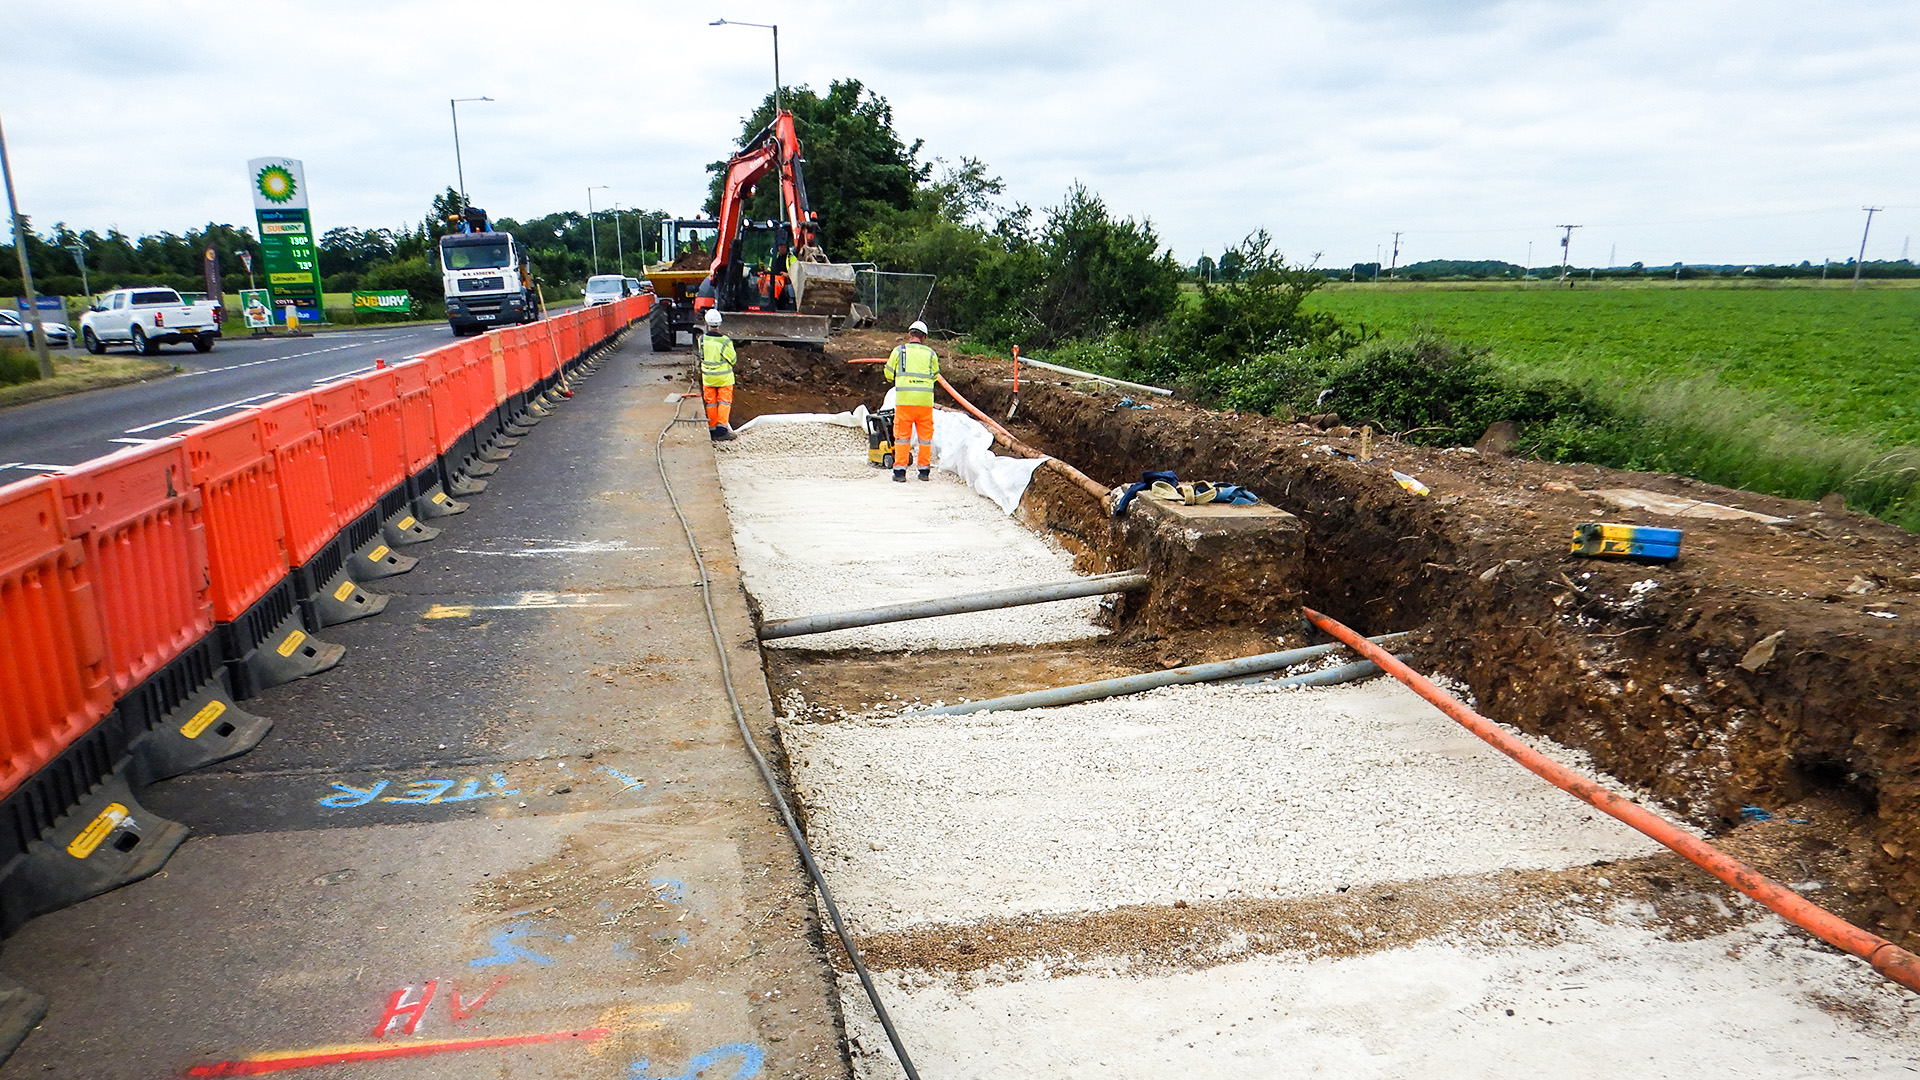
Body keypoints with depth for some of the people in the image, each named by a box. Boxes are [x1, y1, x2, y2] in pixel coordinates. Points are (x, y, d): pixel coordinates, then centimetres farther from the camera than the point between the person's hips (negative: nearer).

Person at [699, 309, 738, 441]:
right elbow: (733, 360, -8)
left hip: (708, 377, 3)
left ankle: (712, 429, 16)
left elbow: (701, 356, 7)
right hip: (724, 377, -3)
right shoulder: (724, 341, -19)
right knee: (724, 402, 5)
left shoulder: (702, 339, -9)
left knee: (711, 403, 12)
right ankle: (722, 428, -3)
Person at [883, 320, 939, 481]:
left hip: (904, 397, -1)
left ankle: (900, 471, 2)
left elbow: (889, 374, 9)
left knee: (902, 435, 4)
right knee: (925, 435, 10)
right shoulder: (931, 353, 8)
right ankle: (924, 470, 14)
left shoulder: (899, 350, 4)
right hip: (925, 399, 1)